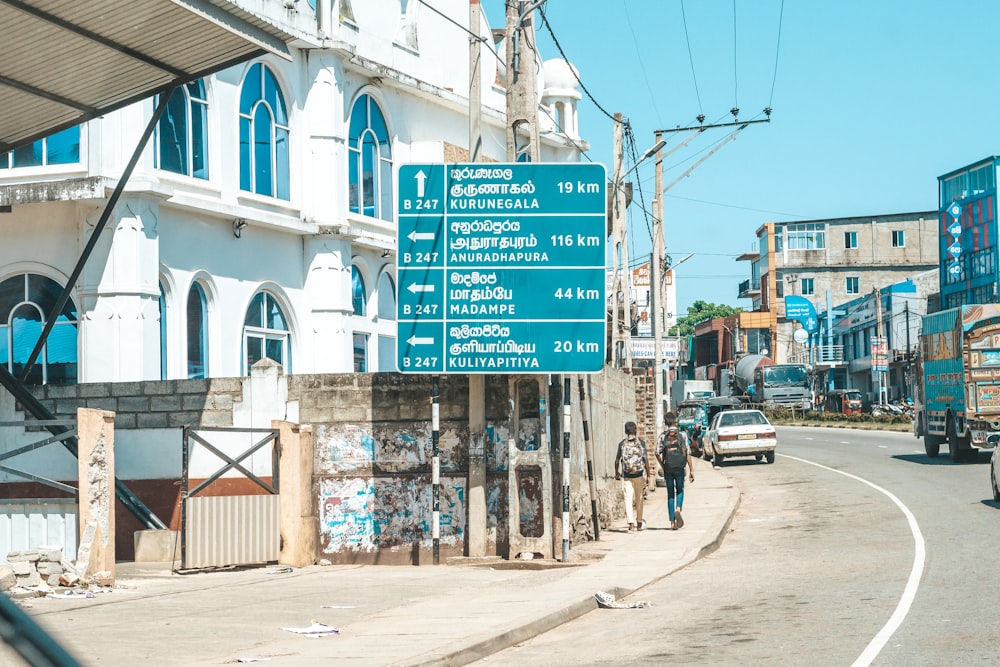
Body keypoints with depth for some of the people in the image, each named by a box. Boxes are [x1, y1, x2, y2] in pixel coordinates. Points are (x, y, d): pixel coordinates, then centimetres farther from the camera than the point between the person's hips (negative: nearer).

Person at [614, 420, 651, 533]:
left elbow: (617, 460, 6)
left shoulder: (622, 444, 0)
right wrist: (648, 473, 2)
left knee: (628, 499, 0)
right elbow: (645, 459, -5)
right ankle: (639, 522, 26)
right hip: (639, 474, 0)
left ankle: (631, 523, -13)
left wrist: (616, 473, 22)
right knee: (638, 498, 14)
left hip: (626, 475, 0)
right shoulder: (641, 442, -4)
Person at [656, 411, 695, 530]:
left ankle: (672, 522, 5)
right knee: (680, 490, 18)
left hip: (668, 469, 1)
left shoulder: (662, 436, 0)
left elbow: (658, 453, -8)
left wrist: (662, 467, 7)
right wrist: (691, 470, -1)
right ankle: (678, 509, -12)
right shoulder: (682, 435, -1)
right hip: (680, 468, -1)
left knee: (670, 494, 8)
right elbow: (688, 453, -4)